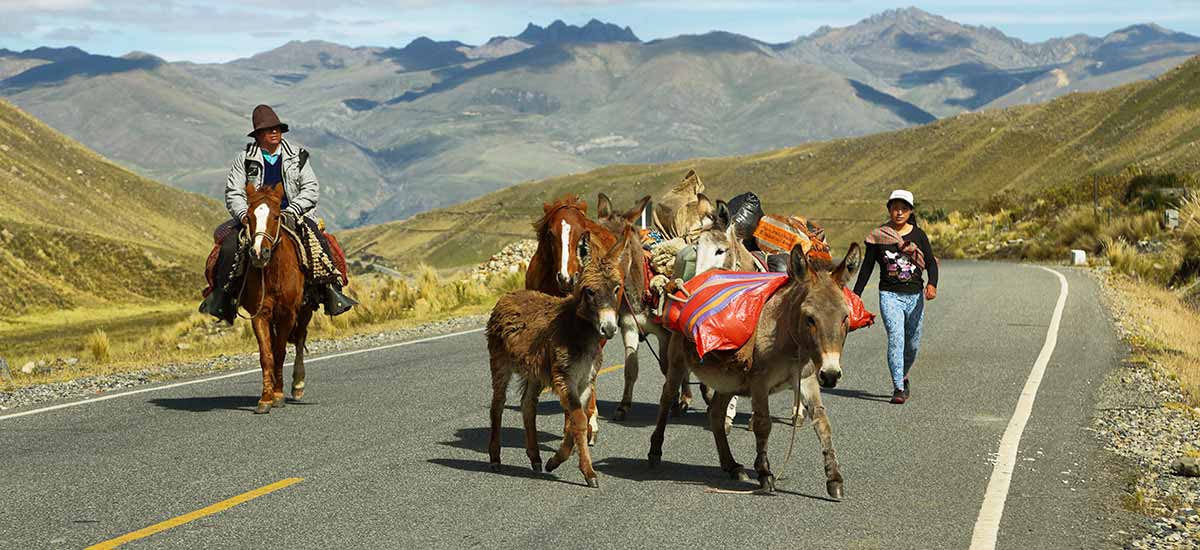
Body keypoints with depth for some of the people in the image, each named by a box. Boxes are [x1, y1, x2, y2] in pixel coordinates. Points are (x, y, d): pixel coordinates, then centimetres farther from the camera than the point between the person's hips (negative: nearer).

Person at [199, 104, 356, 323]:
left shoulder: (297, 156, 8)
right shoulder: (244, 159, 7)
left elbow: (311, 190, 2)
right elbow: (233, 193, 3)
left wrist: (291, 211, -14)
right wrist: (244, 214, -17)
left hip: (293, 215, 0)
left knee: (320, 244, -27)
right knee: (229, 246, -26)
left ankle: (331, 291, -16)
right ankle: (222, 294, -11)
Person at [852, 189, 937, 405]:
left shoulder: (918, 235, 5)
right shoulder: (878, 236, 1)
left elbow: (931, 262, 1)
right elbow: (867, 268, 7)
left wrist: (932, 284, -19)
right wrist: (855, 295, 5)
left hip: (915, 296, 2)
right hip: (890, 295, -2)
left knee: (913, 344, 10)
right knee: (895, 337, -19)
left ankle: (903, 376, 38)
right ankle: (898, 388, -19)